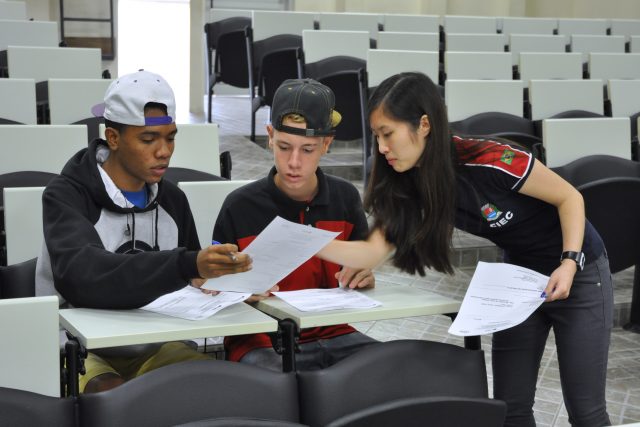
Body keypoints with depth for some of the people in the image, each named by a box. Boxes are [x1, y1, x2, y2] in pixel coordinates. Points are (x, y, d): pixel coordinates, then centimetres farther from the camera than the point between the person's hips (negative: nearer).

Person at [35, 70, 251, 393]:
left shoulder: (173, 200, 7)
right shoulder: (66, 195, -11)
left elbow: (191, 280, 18)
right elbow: (78, 276, -31)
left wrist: (211, 277, -8)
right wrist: (187, 265, -43)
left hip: (152, 346, 5)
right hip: (78, 348, -4)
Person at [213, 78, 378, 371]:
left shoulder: (345, 198, 5)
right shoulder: (240, 206, -5)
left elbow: (362, 268, 17)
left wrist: (363, 279, -6)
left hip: (332, 333, 4)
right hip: (261, 342, -4)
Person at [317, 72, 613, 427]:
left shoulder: (490, 162, -30)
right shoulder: (411, 183, -11)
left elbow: (569, 197, -17)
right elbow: (373, 252, -15)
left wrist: (569, 265, -28)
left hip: (578, 274, -6)